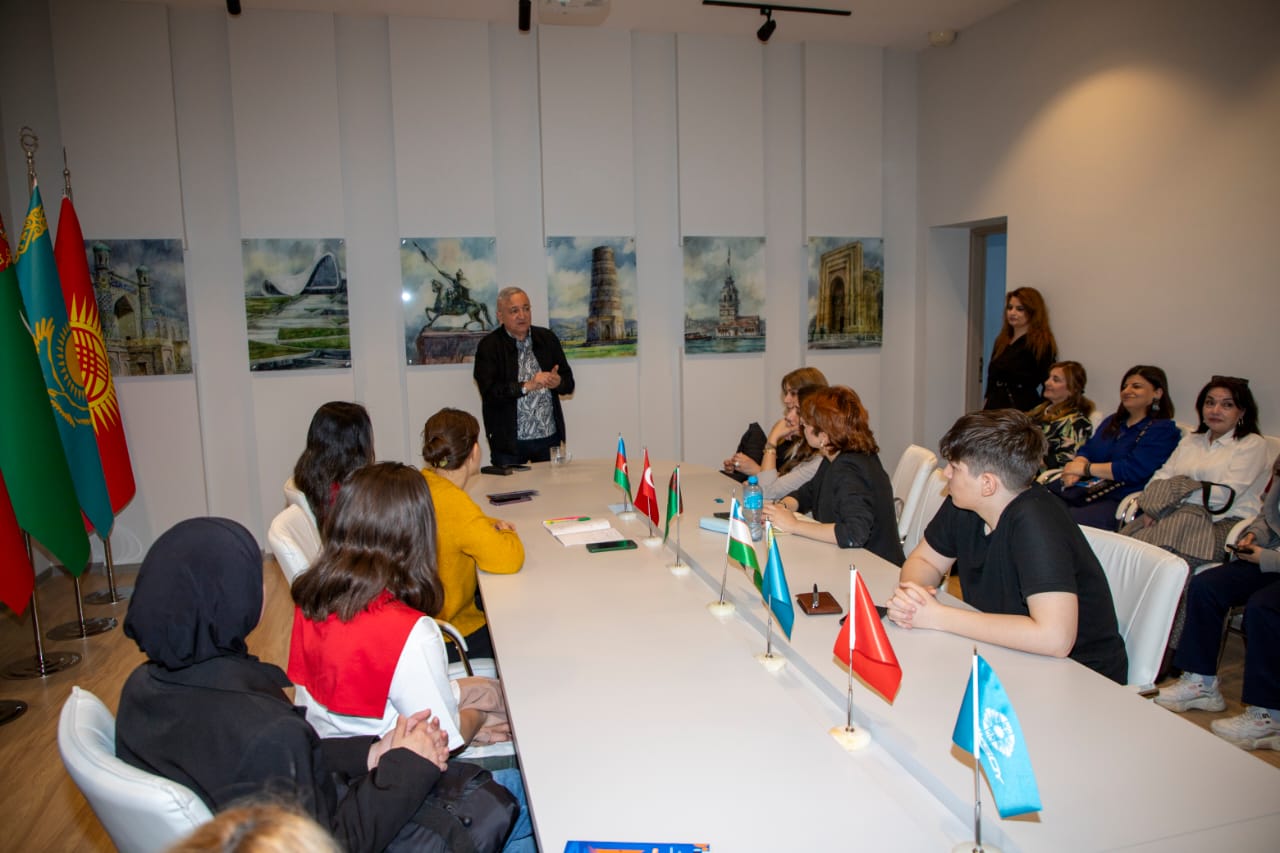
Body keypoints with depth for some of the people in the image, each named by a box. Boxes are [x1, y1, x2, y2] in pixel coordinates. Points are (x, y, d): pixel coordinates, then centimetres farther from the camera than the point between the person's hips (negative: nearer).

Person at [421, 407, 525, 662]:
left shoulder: (422, 482, -2)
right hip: (448, 634, -9)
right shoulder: (453, 503, -30)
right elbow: (510, 559, -32)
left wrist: (491, 524, 4)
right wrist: (507, 534, -9)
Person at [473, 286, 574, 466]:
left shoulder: (547, 338, 7)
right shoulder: (489, 346, -4)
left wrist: (557, 382, -14)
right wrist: (527, 386, -23)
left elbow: (569, 383, 8)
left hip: (550, 437, 3)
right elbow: (489, 391, -15)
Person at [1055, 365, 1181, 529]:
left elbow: (1134, 470, -14)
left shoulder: (1163, 431, -1)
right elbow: (1087, 450, 16)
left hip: (1121, 502, -7)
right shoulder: (1113, 421, 25)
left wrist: (1086, 468, -10)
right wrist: (1075, 469, -8)